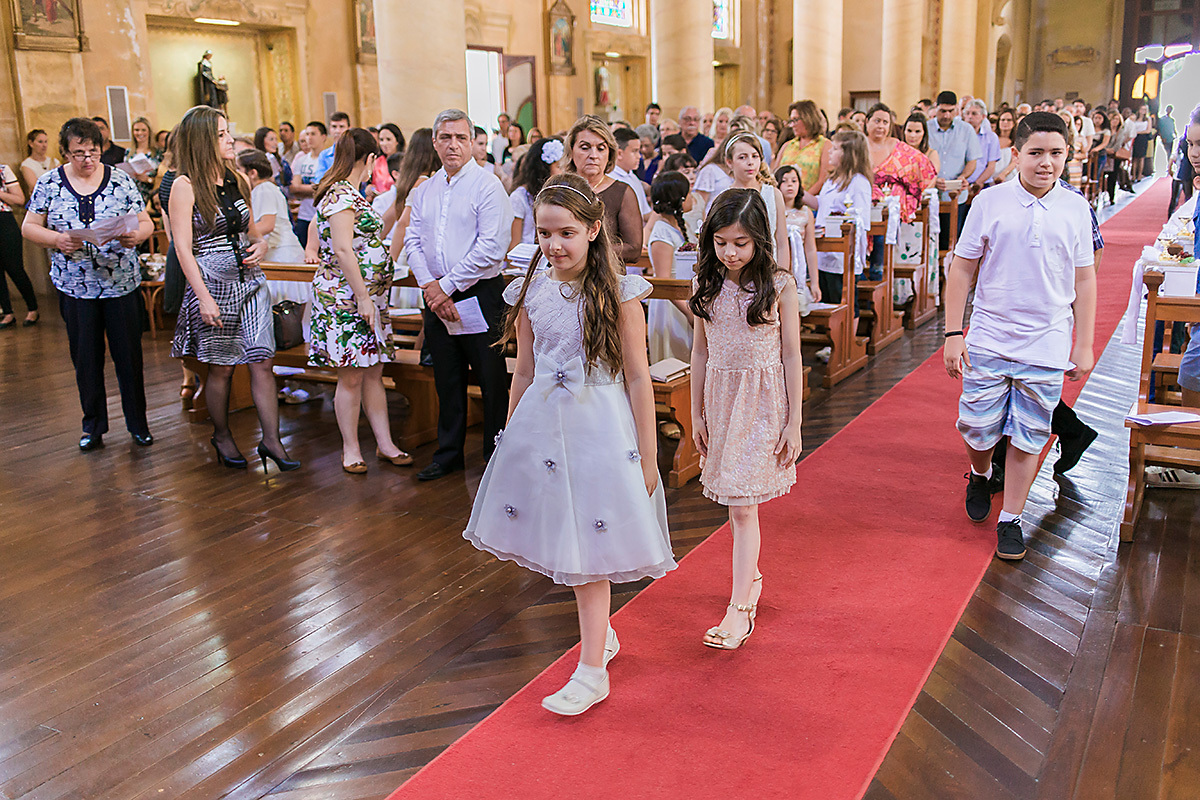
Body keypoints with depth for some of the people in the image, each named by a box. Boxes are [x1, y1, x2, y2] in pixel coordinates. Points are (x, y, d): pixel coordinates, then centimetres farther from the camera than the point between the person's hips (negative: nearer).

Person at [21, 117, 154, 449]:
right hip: (75, 286, 1)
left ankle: (138, 422, 17)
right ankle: (93, 425, 22)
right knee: (86, 359, 8)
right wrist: (56, 239, -15)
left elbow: (146, 223, 2)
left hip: (122, 283, -1)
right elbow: (29, 227, 5)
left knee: (129, 355, 4)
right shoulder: (49, 184, 2)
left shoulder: (121, 181, 1)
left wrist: (136, 235, -21)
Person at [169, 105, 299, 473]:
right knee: (221, 368, 7)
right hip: (212, 282, -5)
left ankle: (271, 441, 6)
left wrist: (260, 245, -2)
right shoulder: (185, 186, -8)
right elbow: (183, 248, -12)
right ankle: (222, 436, 27)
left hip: (249, 280, 5)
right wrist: (204, 297, -18)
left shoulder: (236, 181, 10)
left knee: (262, 361, -1)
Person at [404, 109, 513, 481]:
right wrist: (429, 286, -7)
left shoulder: (487, 184, -7)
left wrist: (447, 286, -14)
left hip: (480, 294, -6)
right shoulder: (424, 191, 12)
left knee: (491, 378, 1)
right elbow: (413, 241, 9)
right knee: (447, 378, 14)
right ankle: (449, 453, 26)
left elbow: (492, 246, -16)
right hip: (436, 296, 6)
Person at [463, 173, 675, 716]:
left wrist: (647, 456, -8)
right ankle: (600, 634, 36)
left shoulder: (617, 293, -9)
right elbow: (525, 372, 12)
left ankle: (591, 671, 12)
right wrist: (510, 438, 15)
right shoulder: (530, 291, 3)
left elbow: (637, 377, -7)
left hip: (599, 428, -4)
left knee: (588, 549, 0)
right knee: (562, 543, 13)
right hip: (541, 426, 5)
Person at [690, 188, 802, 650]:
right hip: (721, 396, 4)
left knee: (742, 504, -8)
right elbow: (701, 352, 9)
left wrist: (794, 423, -6)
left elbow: (791, 356, -5)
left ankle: (740, 609, -3)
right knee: (734, 500, 12)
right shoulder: (706, 285, 3)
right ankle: (750, 575, 33)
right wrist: (697, 414, 10)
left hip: (763, 400, -4)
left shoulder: (779, 286, -8)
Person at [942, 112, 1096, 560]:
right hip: (989, 340, -1)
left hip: (1046, 346, 1)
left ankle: (1010, 520, 20)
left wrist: (1084, 345, 6)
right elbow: (962, 269, 1)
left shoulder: (1075, 209, 1)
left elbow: (1084, 280, 8)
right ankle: (981, 476, 39)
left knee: (1028, 437, 5)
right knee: (977, 428, 5)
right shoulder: (990, 202, -4)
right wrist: (953, 333, -4)